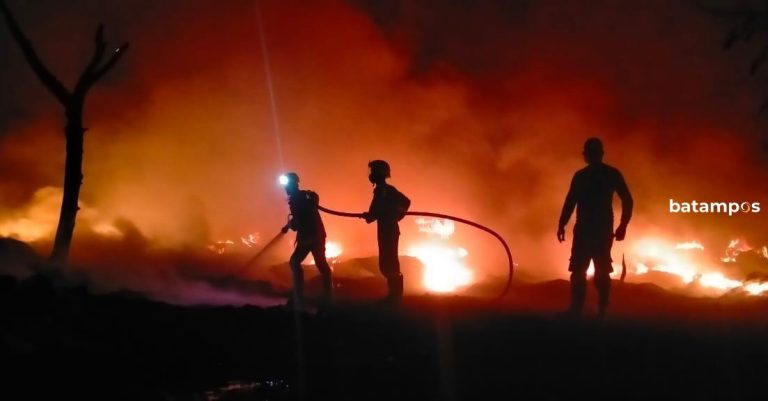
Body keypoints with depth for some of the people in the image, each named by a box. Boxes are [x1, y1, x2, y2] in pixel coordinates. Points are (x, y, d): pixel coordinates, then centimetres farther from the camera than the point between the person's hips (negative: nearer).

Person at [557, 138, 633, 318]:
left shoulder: (581, 176, -5)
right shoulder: (612, 174, 4)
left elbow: (570, 203, -10)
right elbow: (627, 201, 1)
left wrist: (561, 226, -3)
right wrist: (622, 226, 8)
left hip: (584, 229, -3)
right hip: (604, 229, 3)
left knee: (579, 271, -1)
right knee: (602, 272, 11)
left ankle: (576, 311, -9)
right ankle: (602, 312, 7)